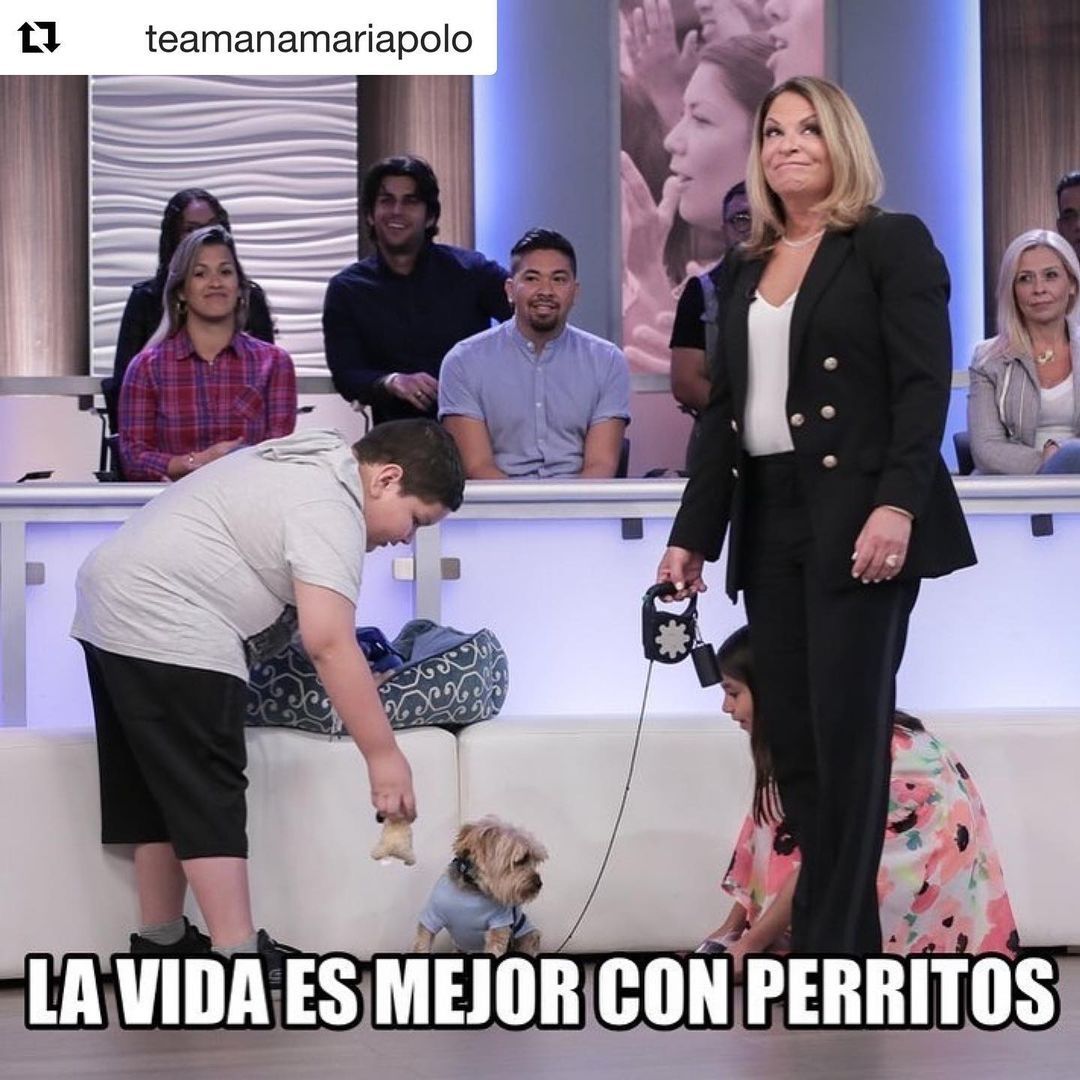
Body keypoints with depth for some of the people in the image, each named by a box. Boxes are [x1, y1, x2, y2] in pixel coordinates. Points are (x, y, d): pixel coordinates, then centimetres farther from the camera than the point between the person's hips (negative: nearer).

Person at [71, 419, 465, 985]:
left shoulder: (319, 456, 16)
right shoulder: (329, 510, -16)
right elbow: (329, 642, -24)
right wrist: (383, 754, -23)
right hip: (166, 629, -11)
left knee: (160, 791, 14)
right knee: (208, 797, -11)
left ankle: (160, 942, 20)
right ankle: (239, 958, -13)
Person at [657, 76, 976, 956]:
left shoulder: (893, 243, 0)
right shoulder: (744, 270, 17)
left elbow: (925, 385, -9)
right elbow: (724, 409, 17)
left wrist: (897, 505, -22)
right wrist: (692, 534, 10)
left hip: (856, 518, -6)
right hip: (768, 521, 6)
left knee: (848, 732, -8)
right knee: (791, 738, 3)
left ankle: (830, 951, -4)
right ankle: (853, 940, 10)